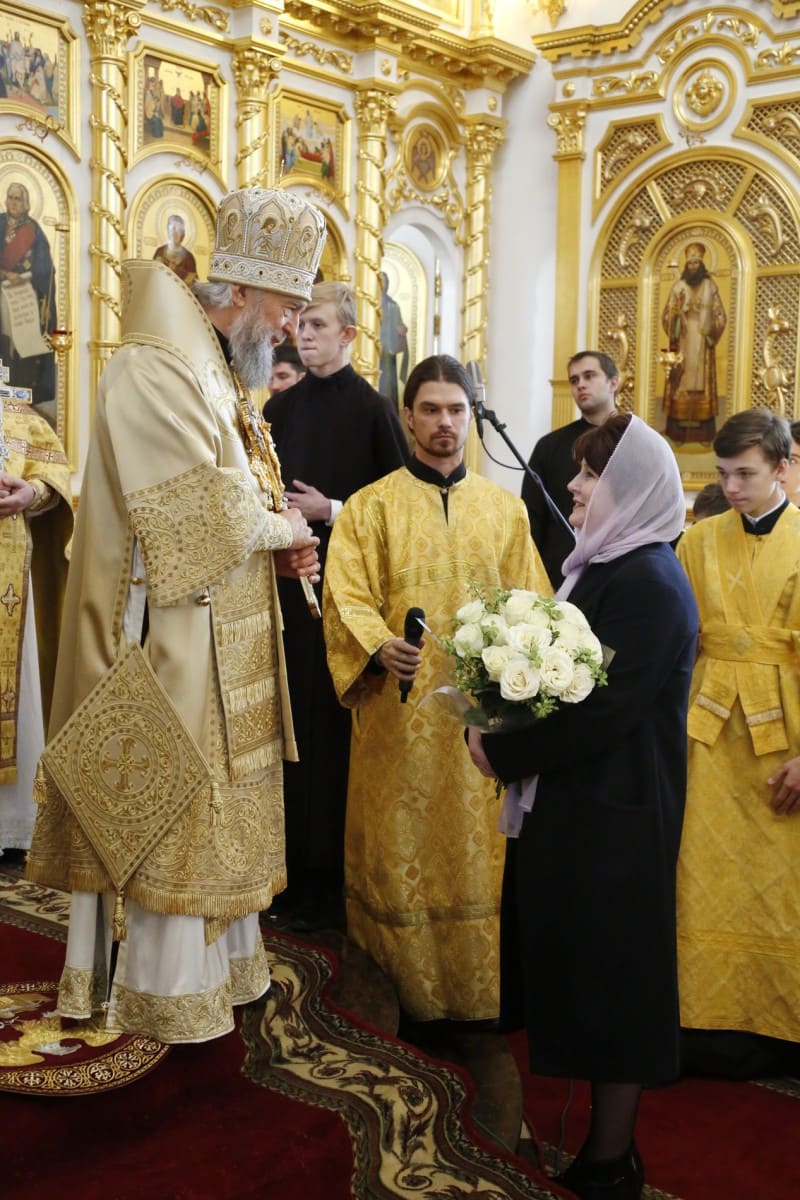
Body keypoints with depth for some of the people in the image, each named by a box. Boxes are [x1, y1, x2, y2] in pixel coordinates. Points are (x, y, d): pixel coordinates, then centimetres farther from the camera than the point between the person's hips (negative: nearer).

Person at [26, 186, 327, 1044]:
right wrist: (281, 531, -8)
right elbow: (200, 515, -24)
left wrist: (276, 541, 1)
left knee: (214, 797, 16)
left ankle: (216, 956, 29)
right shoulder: (156, 370, -18)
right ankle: (168, 990, 15)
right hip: (174, 638, -10)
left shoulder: (216, 371, 14)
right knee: (171, 805, 1)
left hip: (224, 639, 10)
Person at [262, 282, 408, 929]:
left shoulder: (372, 409, -4)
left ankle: (332, 877, 11)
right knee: (289, 720, 7)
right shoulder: (280, 407, 12)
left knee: (333, 724, 0)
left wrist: (329, 511, -14)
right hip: (285, 577, 5)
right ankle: (291, 868, 17)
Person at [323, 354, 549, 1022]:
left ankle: (479, 989, 17)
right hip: (399, 713, -2)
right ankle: (406, 988, 16)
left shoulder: (506, 510, 12)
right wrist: (380, 648, -25)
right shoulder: (371, 507, 4)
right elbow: (347, 597, -6)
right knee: (401, 851, 3)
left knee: (480, 854, 4)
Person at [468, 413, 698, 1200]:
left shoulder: (647, 584, -20)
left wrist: (503, 750, -16)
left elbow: (599, 711, -24)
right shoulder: (603, 567, 11)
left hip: (615, 817, -9)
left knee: (607, 982, 4)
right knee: (578, 971, 17)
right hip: (577, 803, 9)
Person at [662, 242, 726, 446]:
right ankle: (678, 432, -4)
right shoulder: (678, 286, 7)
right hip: (682, 341, 0)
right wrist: (677, 312, -18)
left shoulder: (710, 286, 7)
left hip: (702, 342, 0)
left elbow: (720, 315, 7)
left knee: (703, 382, -2)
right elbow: (667, 315, 3)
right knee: (680, 383, -5)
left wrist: (712, 330, -9)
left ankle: (704, 433, -1)